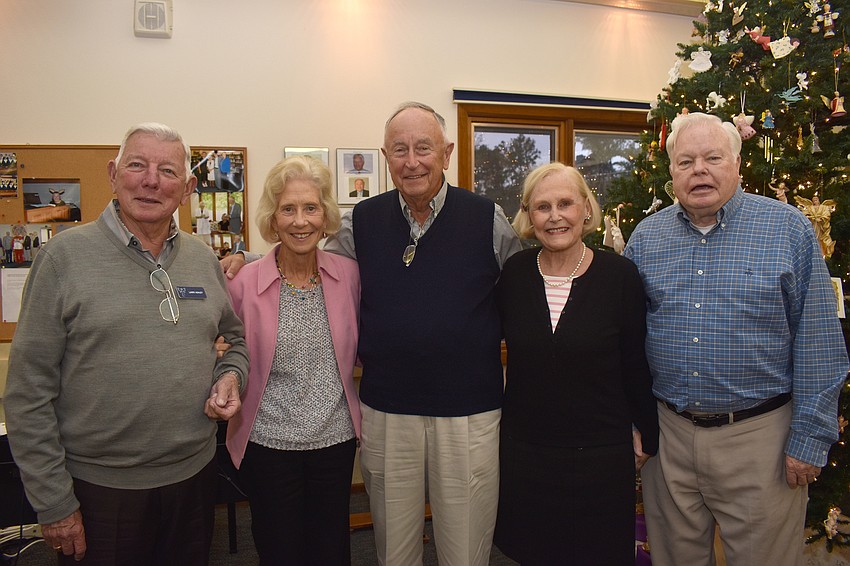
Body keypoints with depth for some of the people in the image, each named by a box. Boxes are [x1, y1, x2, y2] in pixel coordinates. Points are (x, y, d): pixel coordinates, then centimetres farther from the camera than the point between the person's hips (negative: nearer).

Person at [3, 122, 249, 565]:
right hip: (99, 486, -4)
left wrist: (231, 375, -6)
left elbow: (240, 337, 16)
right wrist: (53, 503, -8)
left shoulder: (203, 259, 3)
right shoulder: (65, 255, -9)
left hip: (193, 475, 4)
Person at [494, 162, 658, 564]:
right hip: (523, 451, 2)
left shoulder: (620, 275, -10)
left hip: (600, 453, -1)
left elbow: (636, 363, -2)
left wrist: (646, 433, 5)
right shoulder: (513, 273, -5)